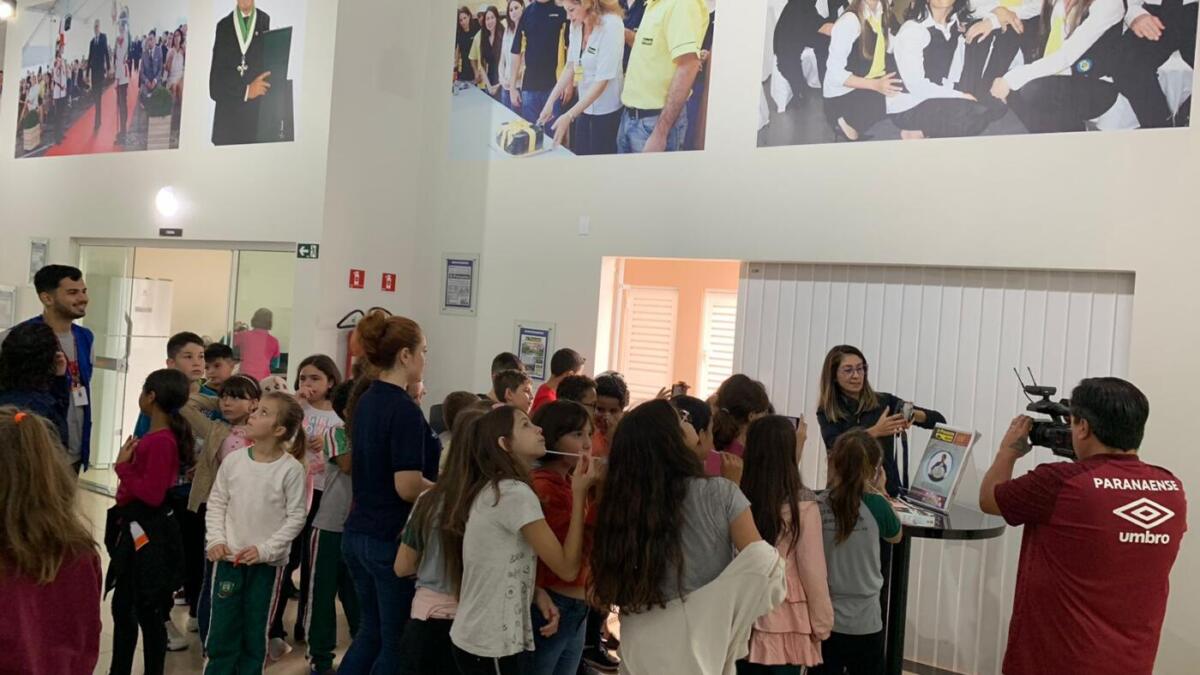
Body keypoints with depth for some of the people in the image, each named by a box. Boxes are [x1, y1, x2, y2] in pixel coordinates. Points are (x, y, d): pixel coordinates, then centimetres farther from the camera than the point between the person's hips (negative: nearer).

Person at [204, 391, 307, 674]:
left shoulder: (291, 469, -12)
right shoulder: (233, 461, -2)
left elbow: (295, 517, -8)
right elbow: (216, 503, 6)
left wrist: (265, 549, -14)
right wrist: (216, 540, -5)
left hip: (267, 563, -2)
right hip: (228, 558, 2)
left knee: (256, 633, 10)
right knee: (220, 630, 9)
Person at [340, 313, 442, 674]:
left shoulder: (365, 402, 7)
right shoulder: (405, 409, -19)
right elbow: (407, 487, -24)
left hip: (358, 533, 8)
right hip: (393, 539, -8)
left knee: (372, 630, 21)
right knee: (397, 641, 7)